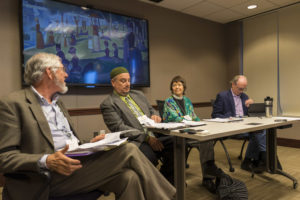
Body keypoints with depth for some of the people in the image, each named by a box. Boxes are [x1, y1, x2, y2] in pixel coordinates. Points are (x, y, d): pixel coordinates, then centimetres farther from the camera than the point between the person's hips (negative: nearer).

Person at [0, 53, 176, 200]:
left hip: (78, 163, 8)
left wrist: (89, 144, 5)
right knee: (129, 150, -19)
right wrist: (46, 161, -26)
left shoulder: (58, 103, 22)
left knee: (129, 177, -20)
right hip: (53, 176, -7)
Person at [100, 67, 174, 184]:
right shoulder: (108, 104, 1)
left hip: (154, 135, 7)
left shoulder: (138, 95, 22)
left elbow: (151, 110, 28)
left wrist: (155, 115, 1)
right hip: (136, 142, -6)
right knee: (150, 155, -35)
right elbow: (119, 128, -9)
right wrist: (147, 138, -17)